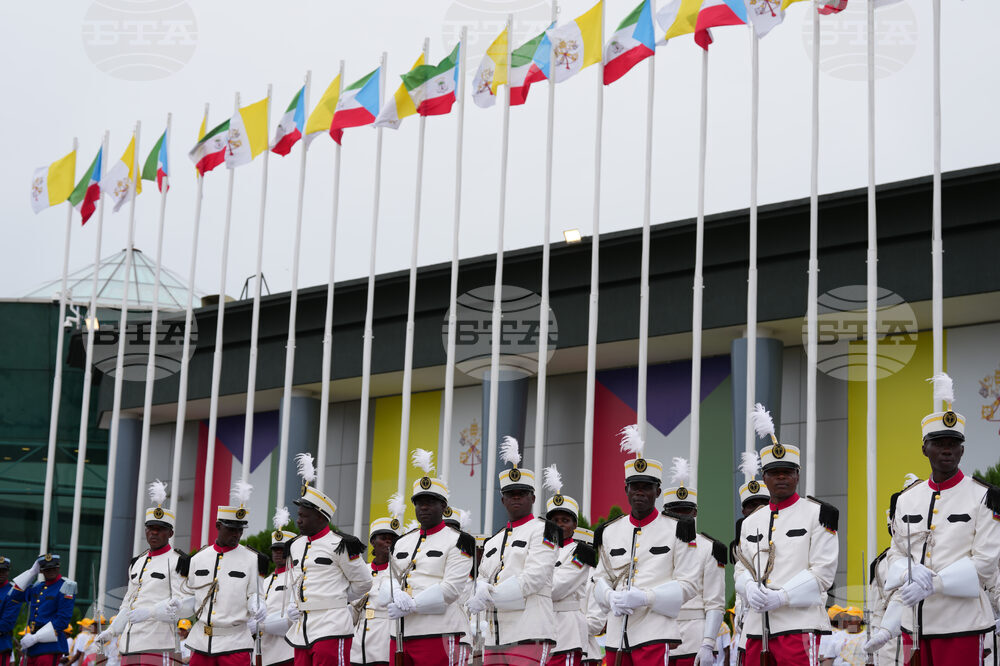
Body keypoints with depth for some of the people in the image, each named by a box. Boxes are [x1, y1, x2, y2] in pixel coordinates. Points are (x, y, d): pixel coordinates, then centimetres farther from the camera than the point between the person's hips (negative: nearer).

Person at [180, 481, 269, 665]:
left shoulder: (252, 560, 1)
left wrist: (258, 608, -17)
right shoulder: (199, 558, 9)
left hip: (235, 643, -3)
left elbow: (254, 597, 2)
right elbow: (188, 595, 19)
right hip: (201, 642, 3)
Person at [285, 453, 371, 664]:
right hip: (301, 631, 8)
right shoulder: (296, 546, 17)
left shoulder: (339, 545, -6)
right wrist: (294, 606, 12)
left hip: (331, 630, -8)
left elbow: (363, 582, 1)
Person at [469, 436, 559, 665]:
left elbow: (534, 577, -10)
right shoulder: (492, 542, 23)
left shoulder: (542, 530, 1)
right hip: (495, 638, 7)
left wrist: (489, 597, -11)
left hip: (529, 636, -7)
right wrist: (483, 592, -11)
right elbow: (483, 578, 15)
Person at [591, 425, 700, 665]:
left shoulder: (676, 530, 1)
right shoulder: (609, 532, 13)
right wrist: (611, 597, -7)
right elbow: (600, 579, 17)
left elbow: (688, 584, -2)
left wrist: (644, 598, -15)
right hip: (617, 632, 4)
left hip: (655, 633, -4)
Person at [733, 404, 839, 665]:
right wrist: (751, 589, -8)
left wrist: (780, 597, -15)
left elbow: (823, 572, -5)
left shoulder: (817, 514, 2)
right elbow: (742, 568, 16)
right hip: (757, 625, 5)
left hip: (799, 623, -5)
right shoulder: (751, 522, 18)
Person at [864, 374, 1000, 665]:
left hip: (962, 622, -4)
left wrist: (931, 584, -17)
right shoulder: (907, 499, 11)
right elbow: (895, 554, 13)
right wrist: (910, 572, -11)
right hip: (913, 622, 4)